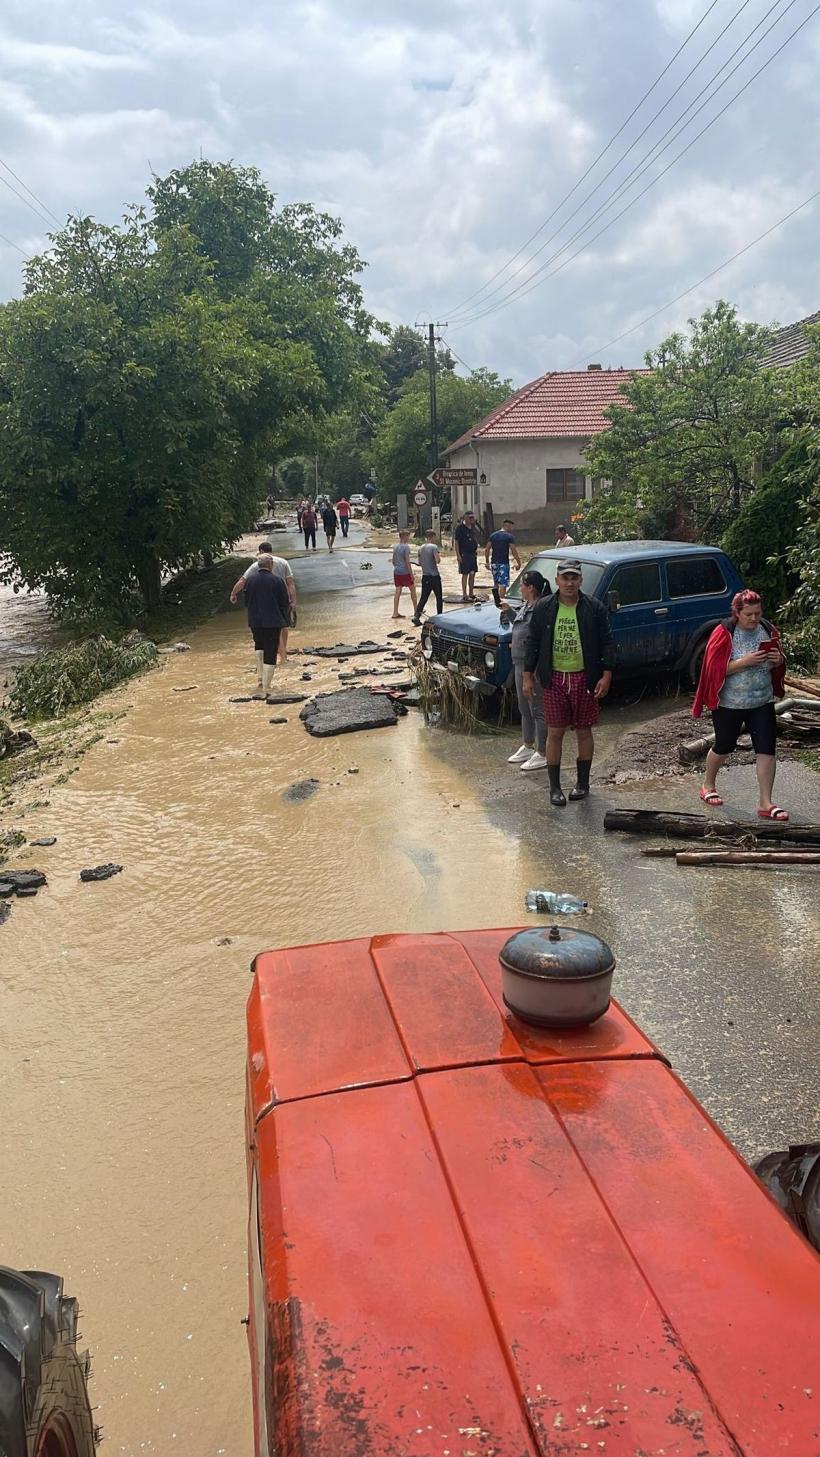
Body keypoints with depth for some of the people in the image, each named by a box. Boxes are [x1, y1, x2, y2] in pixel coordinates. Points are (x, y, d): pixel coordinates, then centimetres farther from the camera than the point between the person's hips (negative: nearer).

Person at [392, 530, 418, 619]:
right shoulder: (406, 547, -13)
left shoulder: (395, 546, 9)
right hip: (405, 572, -6)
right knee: (412, 589, 9)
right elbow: (407, 562, -16)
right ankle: (416, 610, 16)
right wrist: (411, 574, -12)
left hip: (396, 572, 6)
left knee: (397, 591, 6)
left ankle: (395, 613, 4)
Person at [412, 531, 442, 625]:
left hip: (425, 577, 6)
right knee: (439, 598, 8)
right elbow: (437, 560, -20)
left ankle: (416, 616, -8)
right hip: (434, 576, -6)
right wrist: (439, 555, -1)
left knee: (423, 598, 6)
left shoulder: (420, 549, 9)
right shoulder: (434, 547, -12)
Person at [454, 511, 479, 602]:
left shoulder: (472, 527, 11)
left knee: (472, 574, 11)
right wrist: (458, 555, -18)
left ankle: (471, 594, 20)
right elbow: (456, 542, -13)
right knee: (465, 574, -4)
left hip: (473, 554, 8)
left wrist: (476, 549, 13)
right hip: (464, 554, -8)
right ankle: (464, 595, 1)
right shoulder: (460, 527, -11)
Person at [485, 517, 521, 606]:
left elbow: (487, 549, 7)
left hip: (494, 562, 6)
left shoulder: (493, 535, 8)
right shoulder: (509, 536, -8)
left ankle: (496, 601, 19)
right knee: (503, 584, -3)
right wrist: (518, 562, -2)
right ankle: (501, 601, -6)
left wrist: (487, 561, 16)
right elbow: (513, 551, -11)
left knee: (496, 583, 17)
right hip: (504, 563, -6)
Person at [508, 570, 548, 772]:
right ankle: (528, 747, 33)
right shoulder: (525, 606, 9)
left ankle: (542, 755, 7)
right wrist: (509, 611, 16)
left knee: (538, 710, -2)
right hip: (520, 664, 10)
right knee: (524, 708, 20)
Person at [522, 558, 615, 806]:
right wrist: (528, 676, 2)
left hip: (584, 678, 0)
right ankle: (555, 787, 13)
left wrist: (606, 676, -7)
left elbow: (607, 643, -1)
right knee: (555, 733, 3)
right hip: (554, 678, 1)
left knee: (584, 731, 9)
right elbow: (533, 643, 5)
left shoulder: (595, 609, -3)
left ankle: (582, 782, 24)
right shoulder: (543, 608, 0)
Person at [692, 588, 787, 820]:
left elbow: (779, 664, 12)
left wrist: (778, 659, -12)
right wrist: (744, 661, -27)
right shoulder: (724, 633, -13)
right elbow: (715, 668, -16)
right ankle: (708, 786, 36)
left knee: (766, 750, -3)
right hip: (730, 703, -4)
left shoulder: (767, 630, 1)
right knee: (723, 747, 11)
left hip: (763, 702, 4)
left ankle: (766, 803, 3)